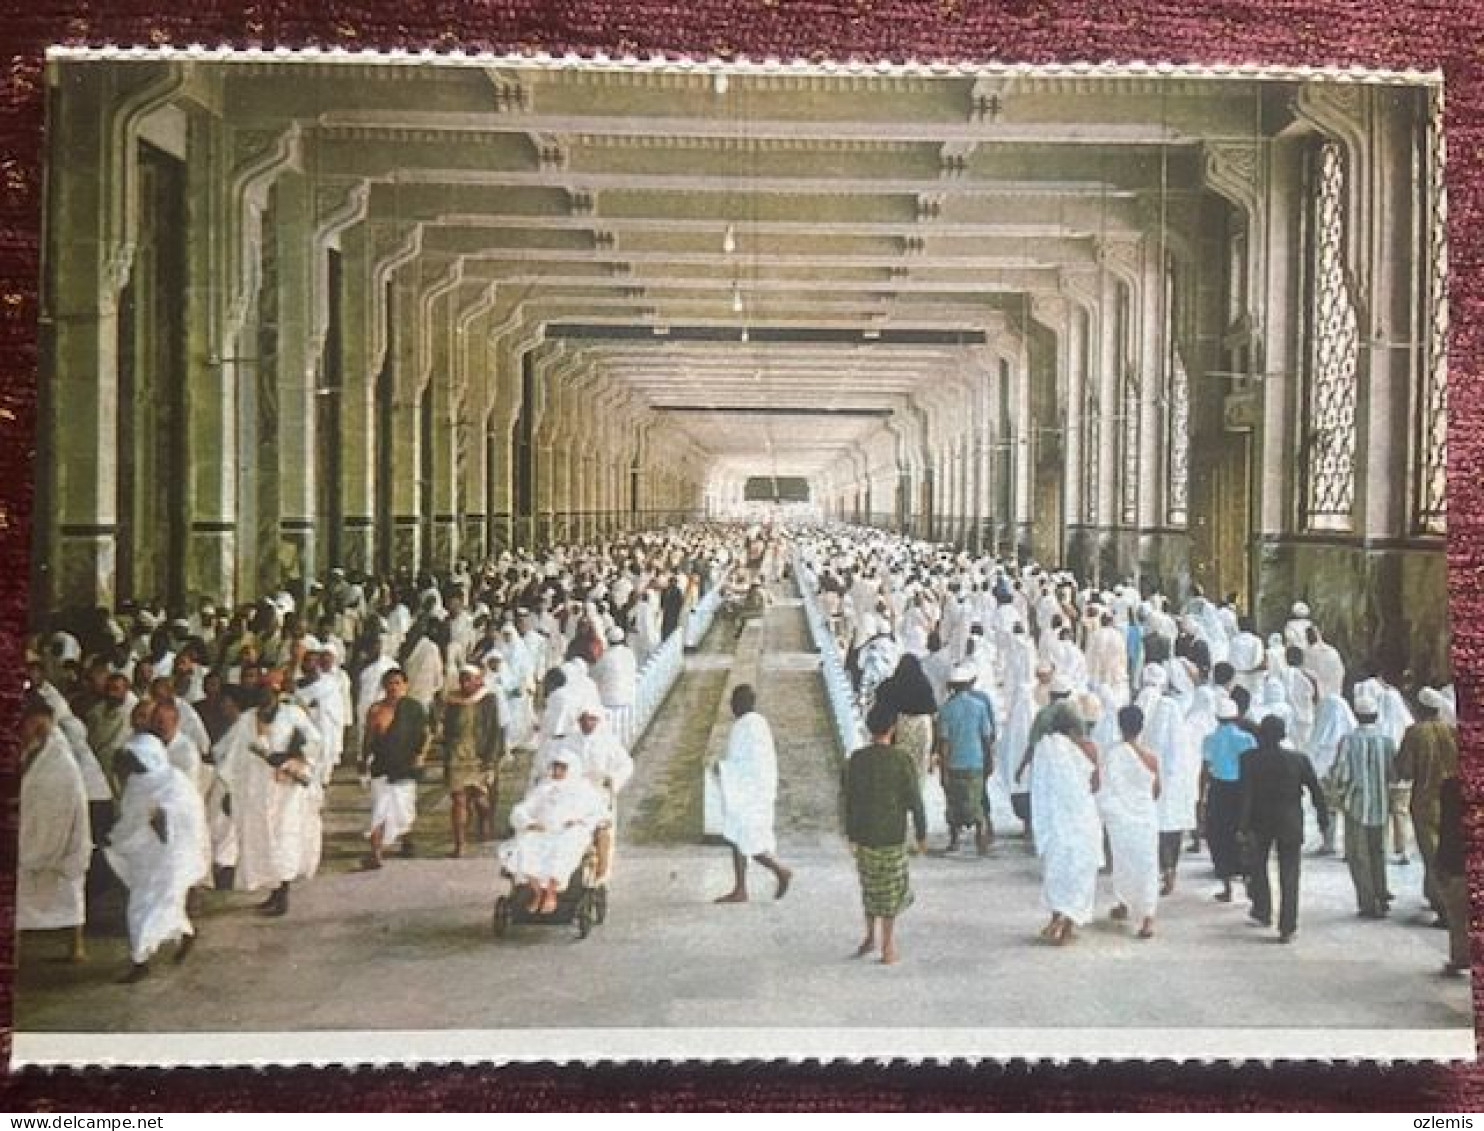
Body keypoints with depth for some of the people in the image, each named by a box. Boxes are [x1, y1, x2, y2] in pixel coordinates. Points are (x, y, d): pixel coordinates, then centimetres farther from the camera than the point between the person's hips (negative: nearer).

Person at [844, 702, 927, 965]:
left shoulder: (857, 759, -3)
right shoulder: (903, 760, -11)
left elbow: (849, 800, 2)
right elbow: (914, 801, -8)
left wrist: (850, 835, 11)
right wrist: (921, 834, 2)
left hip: (863, 834, 3)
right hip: (892, 835, -3)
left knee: (870, 886, 19)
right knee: (892, 889, 8)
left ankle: (870, 937, 26)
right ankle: (888, 947, 12)